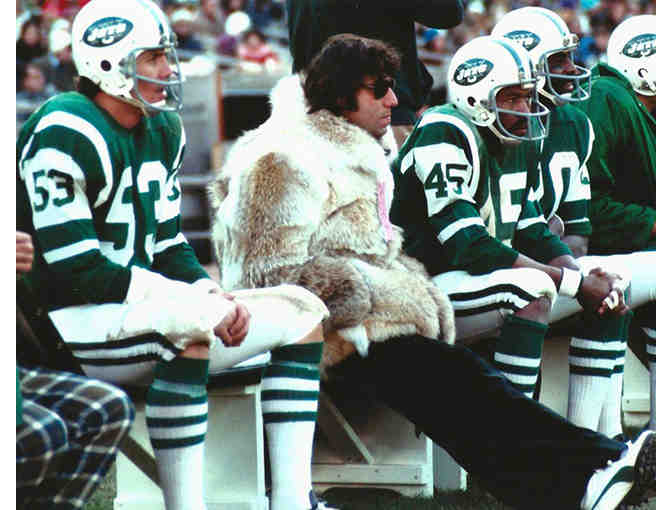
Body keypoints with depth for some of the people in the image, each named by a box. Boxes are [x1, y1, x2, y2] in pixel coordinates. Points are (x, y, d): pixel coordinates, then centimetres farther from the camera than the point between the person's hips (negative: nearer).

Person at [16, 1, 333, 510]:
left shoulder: (163, 130, 13)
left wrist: (215, 294, -6)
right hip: (74, 326, -10)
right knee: (188, 321, -39)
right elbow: (79, 272, -21)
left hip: (145, 309, 10)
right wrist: (205, 303, -21)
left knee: (302, 309, 6)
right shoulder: (65, 137, -16)